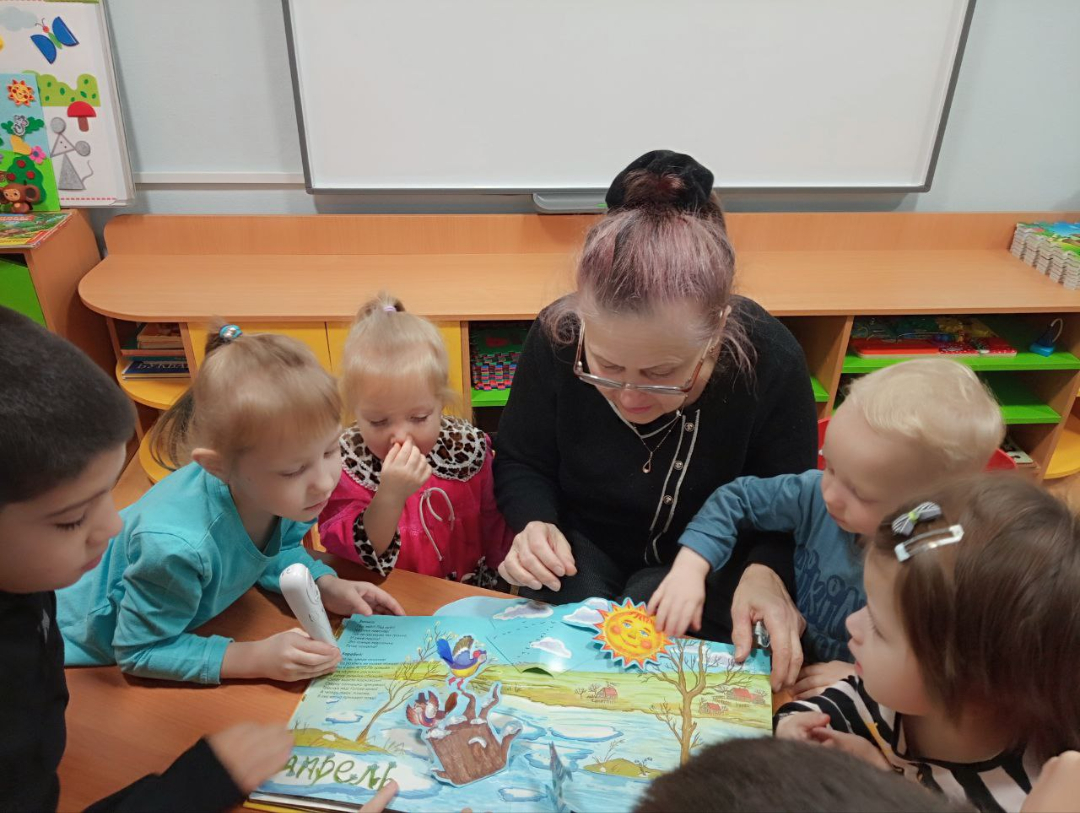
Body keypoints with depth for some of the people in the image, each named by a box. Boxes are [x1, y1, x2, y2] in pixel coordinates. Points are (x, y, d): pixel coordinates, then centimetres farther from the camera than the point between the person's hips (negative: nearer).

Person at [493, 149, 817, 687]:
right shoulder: (556, 338, -23)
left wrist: (764, 571, -31)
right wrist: (536, 524, -26)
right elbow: (520, 462, -5)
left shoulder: (770, 360, -26)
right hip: (583, 545, 1)